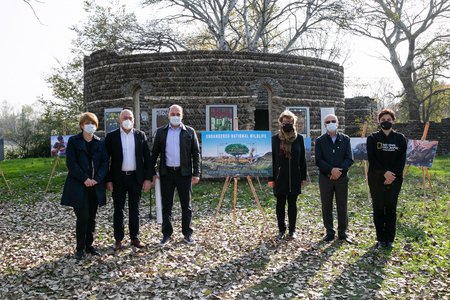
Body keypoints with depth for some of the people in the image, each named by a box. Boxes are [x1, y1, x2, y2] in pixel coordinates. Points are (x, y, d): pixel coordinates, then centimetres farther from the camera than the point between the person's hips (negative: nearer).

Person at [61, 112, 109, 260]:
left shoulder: (99, 143, 8)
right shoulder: (73, 141, 0)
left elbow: (105, 162, 4)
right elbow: (71, 163, -7)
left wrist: (97, 179, -10)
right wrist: (85, 179, -15)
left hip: (95, 186, 4)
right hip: (78, 186, -3)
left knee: (91, 218, 10)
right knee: (83, 217, -6)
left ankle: (89, 245, 22)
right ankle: (80, 248, 7)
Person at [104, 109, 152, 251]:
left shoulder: (141, 135, 3)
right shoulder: (111, 136, -1)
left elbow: (147, 157, 3)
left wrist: (148, 178, -3)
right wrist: (108, 180, -6)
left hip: (136, 177, 1)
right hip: (118, 178, -1)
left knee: (135, 209, 10)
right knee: (118, 210, 8)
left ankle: (135, 238, 21)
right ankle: (118, 239, 18)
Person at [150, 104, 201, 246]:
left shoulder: (190, 132, 2)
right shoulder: (161, 132, 6)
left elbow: (196, 153, 2)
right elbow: (154, 153, 8)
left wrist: (196, 173, -5)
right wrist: (153, 172, 2)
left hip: (184, 173, -1)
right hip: (166, 173, 1)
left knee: (186, 205, 7)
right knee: (166, 205, 7)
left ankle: (187, 233, 19)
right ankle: (167, 234, 19)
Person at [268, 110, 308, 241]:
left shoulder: (299, 138, 2)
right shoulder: (275, 139, -1)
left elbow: (302, 159, 4)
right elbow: (271, 159, -1)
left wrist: (303, 177, 2)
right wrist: (271, 178, -5)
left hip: (295, 177, 1)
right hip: (280, 177, 0)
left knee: (292, 204, 9)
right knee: (280, 204, 7)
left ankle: (292, 230, 19)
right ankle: (281, 230, 18)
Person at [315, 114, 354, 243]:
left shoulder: (345, 139, 3)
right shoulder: (320, 141, 1)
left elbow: (349, 159, -3)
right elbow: (318, 161, -5)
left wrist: (339, 171, -16)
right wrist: (331, 170, -18)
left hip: (342, 178, 0)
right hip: (325, 178, 0)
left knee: (342, 206, 6)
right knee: (326, 207, 6)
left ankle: (343, 232, 18)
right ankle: (329, 232, 17)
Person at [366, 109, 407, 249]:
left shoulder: (400, 138, 6)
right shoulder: (372, 138, 3)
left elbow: (402, 160, 1)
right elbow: (371, 159, -6)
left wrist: (393, 176, -11)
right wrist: (385, 172, -16)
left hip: (394, 179, 1)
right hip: (376, 179, 0)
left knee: (391, 209, 5)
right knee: (378, 209, 3)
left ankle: (390, 239, 14)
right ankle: (381, 239, 13)